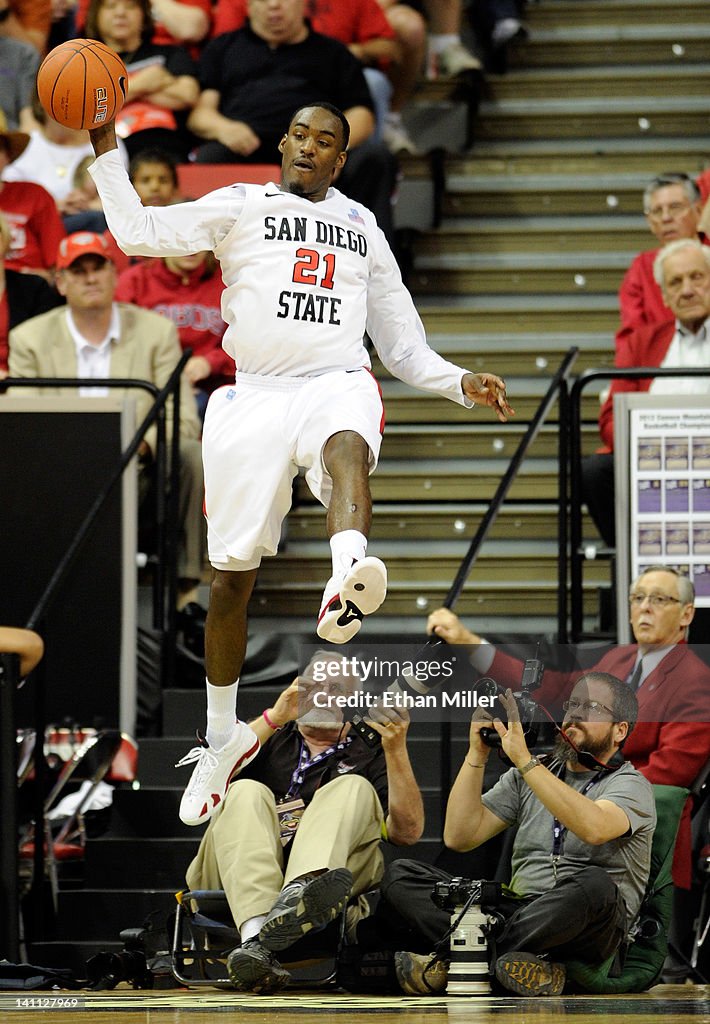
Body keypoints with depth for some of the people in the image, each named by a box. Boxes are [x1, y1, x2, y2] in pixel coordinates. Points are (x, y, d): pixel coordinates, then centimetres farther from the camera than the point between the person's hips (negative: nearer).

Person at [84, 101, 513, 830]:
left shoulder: (362, 228, 24)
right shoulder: (240, 207, 16)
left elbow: (402, 344, 26)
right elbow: (139, 232, 4)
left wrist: (460, 384, 10)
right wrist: (105, 148, -2)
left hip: (336, 382, 0)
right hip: (255, 392, 0)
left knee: (346, 447, -40)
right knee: (232, 576, 4)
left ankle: (347, 587, -70)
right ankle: (222, 737, 23)